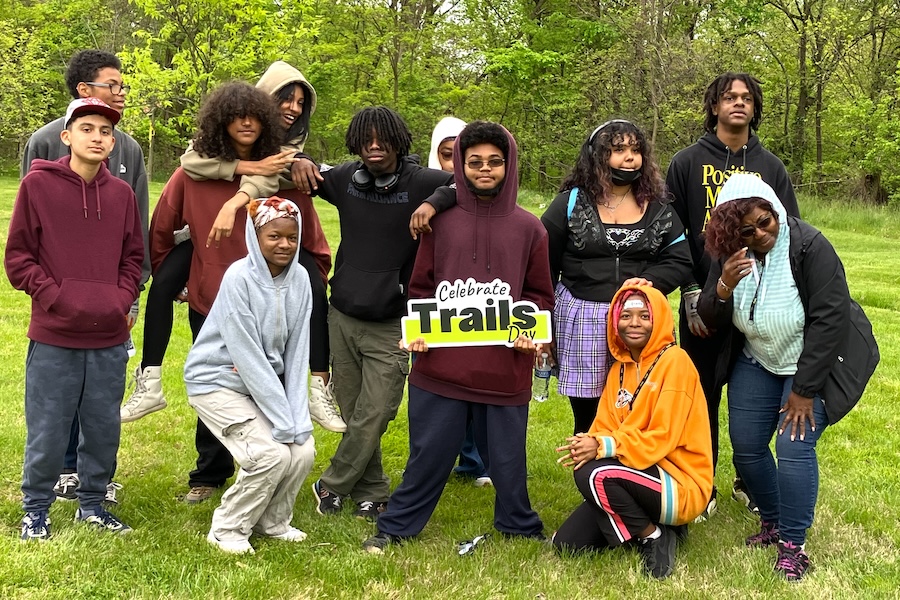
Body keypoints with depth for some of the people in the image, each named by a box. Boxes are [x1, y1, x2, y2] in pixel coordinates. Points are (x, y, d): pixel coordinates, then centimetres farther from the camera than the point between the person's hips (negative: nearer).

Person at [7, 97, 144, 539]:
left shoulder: (122, 192, 7)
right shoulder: (38, 184, -4)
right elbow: (17, 257, -2)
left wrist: (122, 298, -1)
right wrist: (56, 297, -11)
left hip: (109, 338, 3)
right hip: (54, 337, -3)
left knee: (104, 428, 11)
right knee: (47, 431, 5)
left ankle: (93, 503, 28)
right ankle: (36, 508, 22)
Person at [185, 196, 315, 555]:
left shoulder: (299, 278, -5)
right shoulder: (239, 278, -22)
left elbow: (296, 353, -5)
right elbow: (247, 356, -23)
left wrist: (297, 416, -12)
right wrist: (281, 419, -22)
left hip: (267, 384, 6)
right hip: (218, 381, -6)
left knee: (304, 450, -7)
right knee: (271, 454, -18)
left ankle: (272, 521, 18)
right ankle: (228, 530, 5)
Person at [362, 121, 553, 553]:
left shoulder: (528, 228, 7)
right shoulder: (441, 221, 5)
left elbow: (540, 294, 11)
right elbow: (419, 287, 9)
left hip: (505, 366, 1)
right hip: (442, 362, 0)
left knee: (507, 455, 12)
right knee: (430, 452, 8)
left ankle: (520, 527, 33)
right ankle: (395, 527, 24)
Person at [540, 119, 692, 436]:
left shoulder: (658, 207, 10)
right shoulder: (570, 203, 2)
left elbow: (680, 260, 7)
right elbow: (544, 265, 3)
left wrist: (648, 282, -14)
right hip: (581, 321, -1)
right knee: (588, 418, 6)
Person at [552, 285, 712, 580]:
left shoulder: (674, 362, -14)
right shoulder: (621, 365, 9)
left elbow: (661, 438, -20)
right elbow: (606, 426, 4)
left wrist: (603, 447, -28)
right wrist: (589, 444, -19)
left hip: (680, 485, -7)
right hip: (639, 478, 8)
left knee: (592, 474, -31)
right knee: (566, 543, -3)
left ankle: (655, 536, -9)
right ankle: (650, 525, 13)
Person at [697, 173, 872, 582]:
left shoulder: (809, 246, -22)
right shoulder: (728, 256, -7)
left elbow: (830, 318, -23)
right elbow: (713, 321, -5)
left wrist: (804, 389, -21)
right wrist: (724, 288, -29)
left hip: (810, 364, -5)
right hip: (756, 363, 5)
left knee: (794, 448, -16)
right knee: (746, 446, 4)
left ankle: (792, 545, 0)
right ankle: (771, 521, 28)